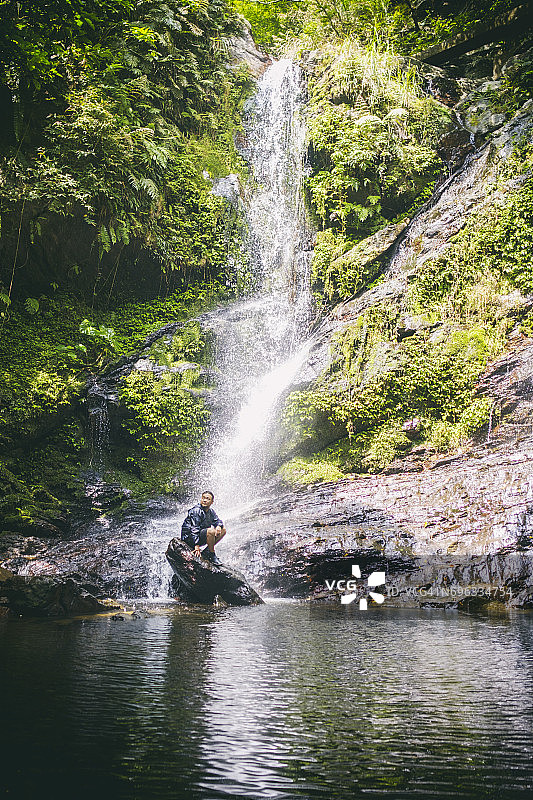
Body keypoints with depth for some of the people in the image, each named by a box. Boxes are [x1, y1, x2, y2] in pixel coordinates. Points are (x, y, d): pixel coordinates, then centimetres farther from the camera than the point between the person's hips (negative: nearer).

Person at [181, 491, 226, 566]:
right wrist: (196, 545, -30)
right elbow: (194, 529, -23)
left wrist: (219, 526, -14)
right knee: (211, 531, -32)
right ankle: (212, 555, -16)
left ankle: (206, 551, -2)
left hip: (201, 536, 9)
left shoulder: (211, 512, 10)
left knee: (223, 530, 3)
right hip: (189, 537, -9)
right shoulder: (196, 511, -18)